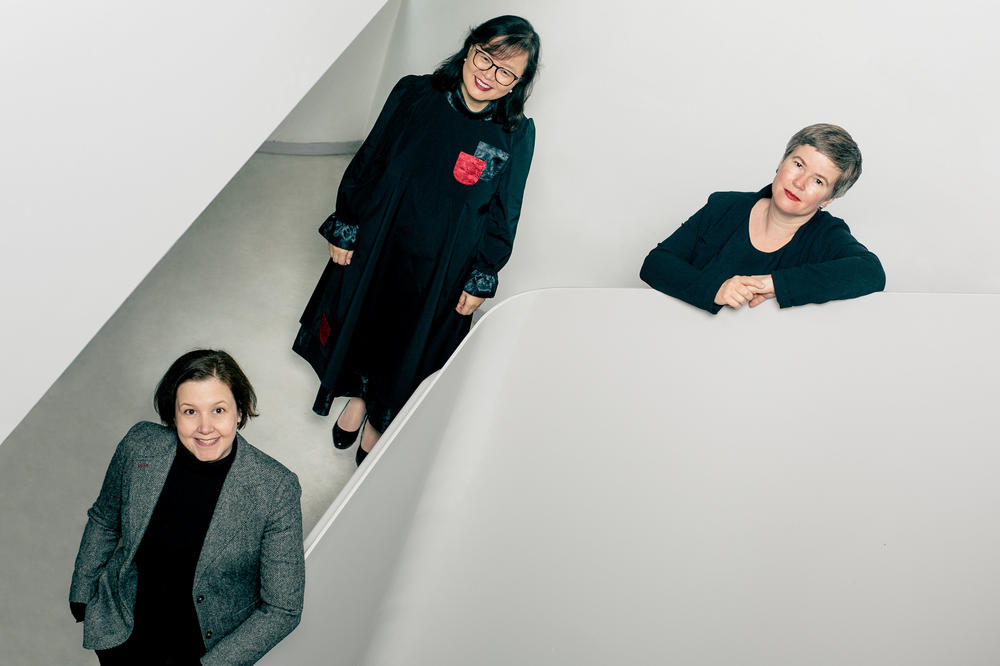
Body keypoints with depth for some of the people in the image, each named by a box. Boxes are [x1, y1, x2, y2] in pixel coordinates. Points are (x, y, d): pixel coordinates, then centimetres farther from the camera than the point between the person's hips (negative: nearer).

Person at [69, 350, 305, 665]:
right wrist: (81, 598, 12)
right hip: (121, 627, 3)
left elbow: (282, 610, -13)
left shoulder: (276, 489, -21)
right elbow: (103, 521, 10)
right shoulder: (139, 445, -12)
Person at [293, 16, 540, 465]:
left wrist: (482, 280, -2)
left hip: (440, 269, -1)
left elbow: (503, 216, -4)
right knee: (361, 319, 20)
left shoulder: (517, 136, -13)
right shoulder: (414, 95, -12)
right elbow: (368, 162, -3)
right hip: (376, 243, 1)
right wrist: (345, 227, -1)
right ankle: (358, 396, 51)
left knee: (409, 342, 17)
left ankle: (379, 419, 45)